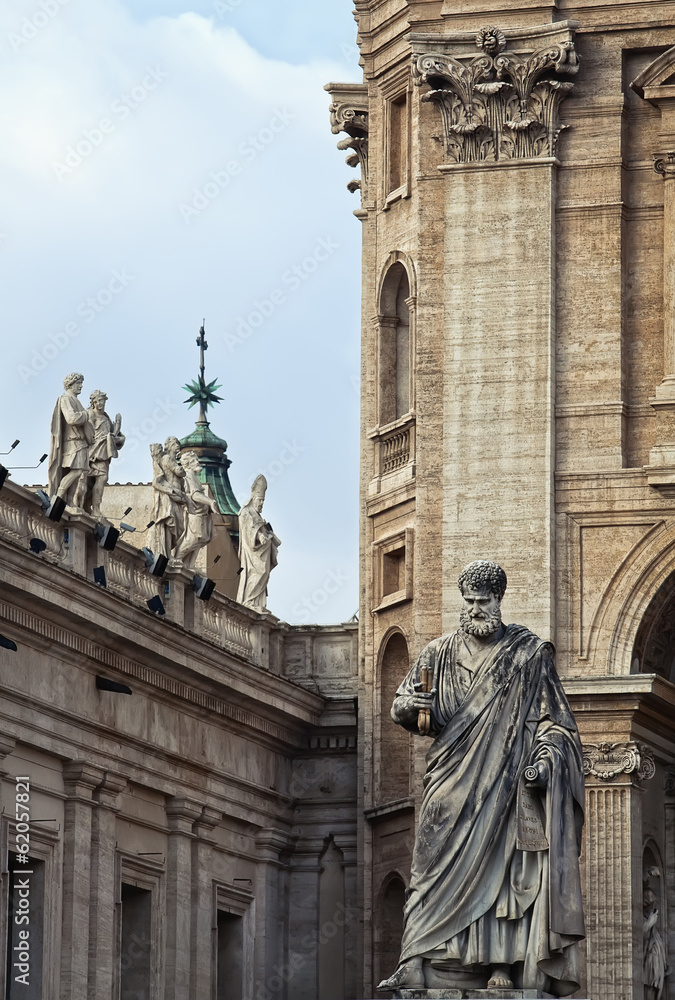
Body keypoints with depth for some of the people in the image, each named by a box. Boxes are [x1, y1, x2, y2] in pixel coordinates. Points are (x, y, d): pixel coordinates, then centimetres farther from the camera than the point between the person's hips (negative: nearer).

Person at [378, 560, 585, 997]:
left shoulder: (529, 654, 6)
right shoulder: (442, 653, 12)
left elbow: (553, 718, 5)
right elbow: (402, 706, 12)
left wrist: (546, 757, -11)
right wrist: (413, 704, -12)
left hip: (508, 783, -2)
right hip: (455, 786, 2)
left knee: (505, 868, -9)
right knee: (443, 870, -6)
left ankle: (502, 964, -13)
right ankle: (424, 963, -11)